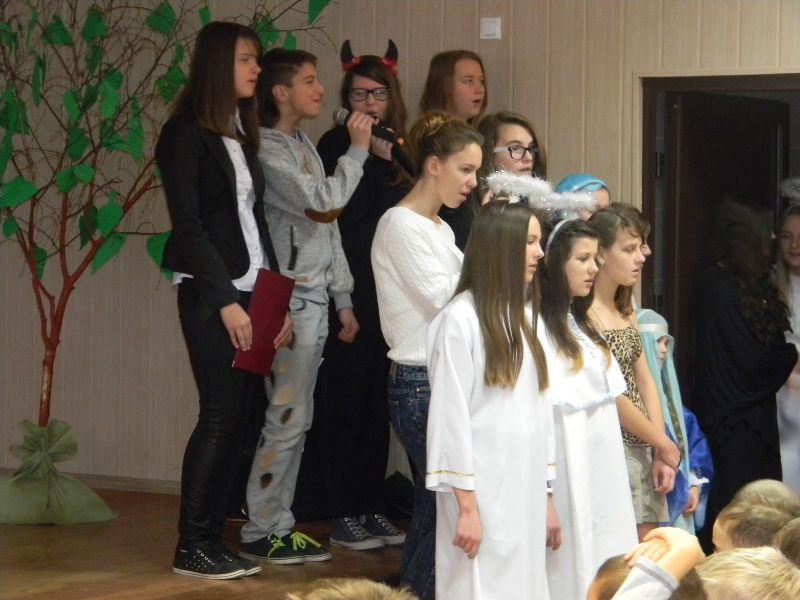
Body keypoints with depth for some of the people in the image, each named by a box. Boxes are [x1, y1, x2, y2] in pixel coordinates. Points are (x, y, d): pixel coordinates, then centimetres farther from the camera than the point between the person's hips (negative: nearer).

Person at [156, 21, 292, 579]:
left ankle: (212, 538, 9)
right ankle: (191, 547, -1)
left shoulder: (242, 135, 16)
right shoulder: (186, 134, -7)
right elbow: (188, 225, -12)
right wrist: (226, 301, -17)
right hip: (210, 294, -7)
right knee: (221, 416, -8)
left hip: (251, 292, 7)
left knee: (239, 417, 4)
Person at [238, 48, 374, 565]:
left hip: (315, 299, 9)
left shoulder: (304, 146, 16)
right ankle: (261, 533, -3)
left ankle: (279, 523, 16)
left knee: (296, 419, 10)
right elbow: (324, 203, -20)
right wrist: (357, 151, -10)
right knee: (286, 417, -8)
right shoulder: (268, 150, -12)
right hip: (290, 299, -9)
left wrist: (342, 298, 18)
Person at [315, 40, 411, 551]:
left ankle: (373, 508, 16)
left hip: (387, 292, 6)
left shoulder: (397, 149, 13)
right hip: (350, 291, -6)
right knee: (347, 398, -3)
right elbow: (339, 219, -12)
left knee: (379, 399, 9)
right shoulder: (337, 145, -4)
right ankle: (344, 515, 2)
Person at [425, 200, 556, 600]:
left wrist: (546, 498, 13)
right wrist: (466, 506, -14)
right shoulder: (461, 319, -10)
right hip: (482, 492, -7)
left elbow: (539, 409, 14)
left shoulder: (522, 316, 13)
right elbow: (450, 415, -12)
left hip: (524, 490, 7)